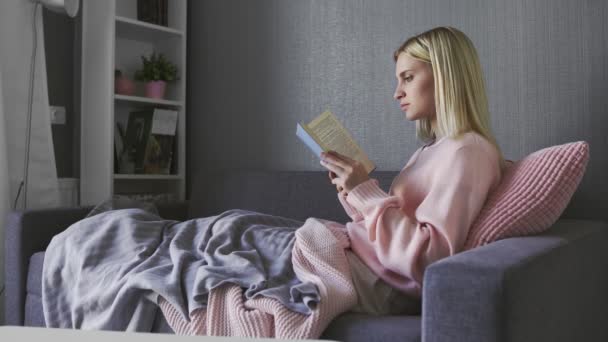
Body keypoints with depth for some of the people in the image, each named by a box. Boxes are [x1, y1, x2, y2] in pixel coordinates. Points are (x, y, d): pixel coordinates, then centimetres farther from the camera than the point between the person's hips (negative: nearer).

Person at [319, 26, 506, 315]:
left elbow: (427, 258, -23)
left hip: (381, 286, -9)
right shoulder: (435, 149, 16)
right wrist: (350, 189, 0)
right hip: (363, 258, 9)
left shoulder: (466, 152, -15)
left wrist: (365, 190, -19)